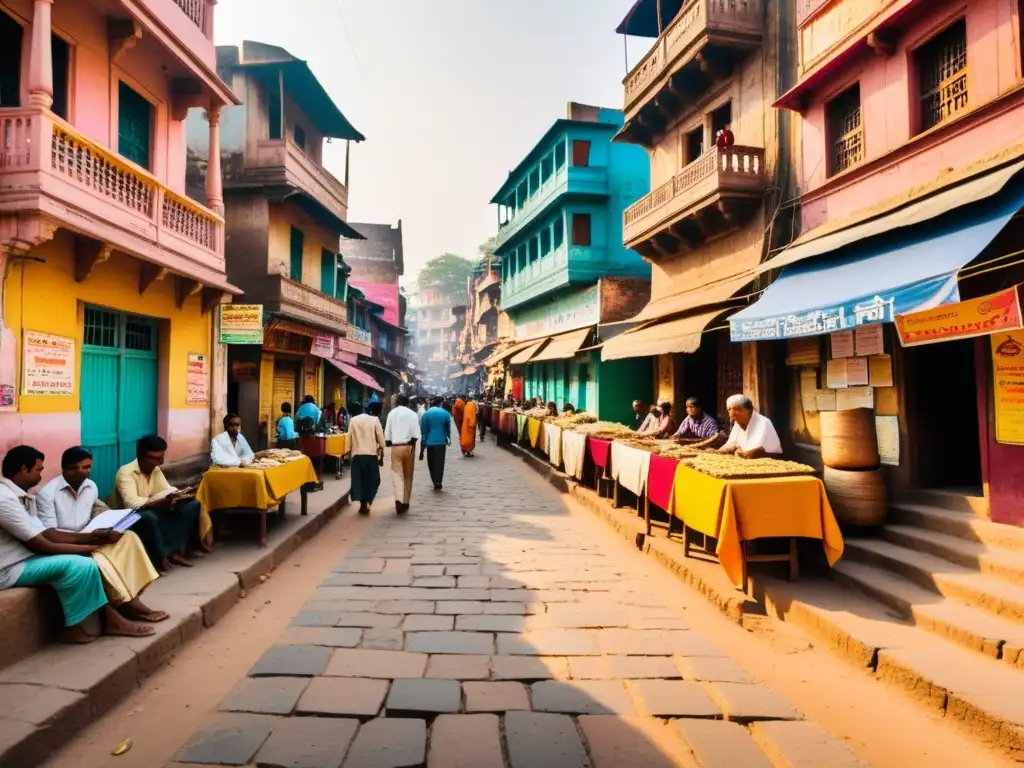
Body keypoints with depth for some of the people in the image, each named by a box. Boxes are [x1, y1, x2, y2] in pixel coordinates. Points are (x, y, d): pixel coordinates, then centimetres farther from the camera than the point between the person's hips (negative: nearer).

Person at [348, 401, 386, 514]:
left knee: (359, 480, 10)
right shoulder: (375, 420, -2)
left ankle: (362, 504, 9)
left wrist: (349, 452, 11)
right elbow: (380, 439, -4)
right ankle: (367, 503, -3)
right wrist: (381, 454, 4)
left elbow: (349, 438, 4)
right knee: (373, 480, 9)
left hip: (357, 454, 2)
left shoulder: (353, 420, 7)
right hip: (371, 454, -2)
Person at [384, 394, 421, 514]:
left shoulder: (391, 413, 4)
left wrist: (388, 444, 13)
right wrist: (411, 443, 5)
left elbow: (387, 433, 2)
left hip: (395, 447, 0)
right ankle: (405, 502, 18)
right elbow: (415, 435, -7)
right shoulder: (412, 414, 1)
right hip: (408, 447, 0)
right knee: (408, 475, 12)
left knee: (397, 474, -2)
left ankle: (399, 499, -23)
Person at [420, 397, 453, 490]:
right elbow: (448, 428, 8)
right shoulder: (445, 414, -2)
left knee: (431, 463, 14)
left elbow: (423, 431, -1)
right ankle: (438, 483, -1)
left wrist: (422, 446, 3)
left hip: (430, 442, 1)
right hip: (441, 442, -1)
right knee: (439, 463, 4)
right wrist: (449, 439, 28)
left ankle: (435, 482, 21)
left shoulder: (426, 414, -1)